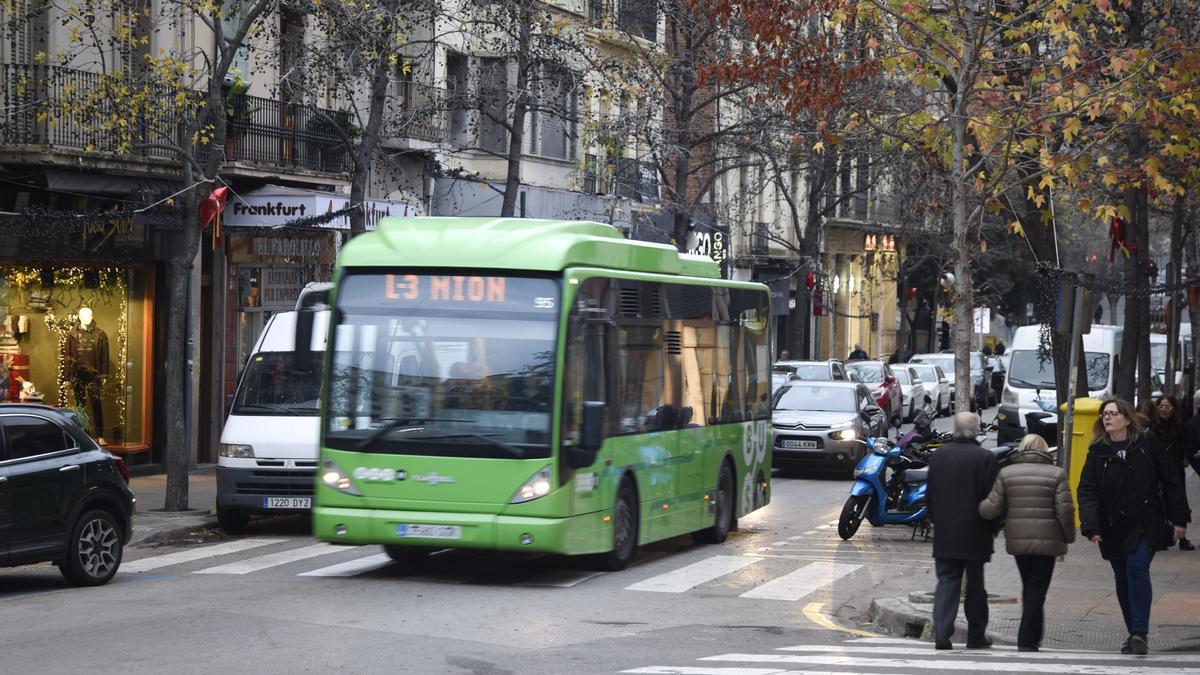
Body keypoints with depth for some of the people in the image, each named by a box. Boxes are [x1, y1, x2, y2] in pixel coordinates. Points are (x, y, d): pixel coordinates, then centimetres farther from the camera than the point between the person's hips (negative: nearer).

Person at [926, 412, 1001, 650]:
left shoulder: (938, 455, 2)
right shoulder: (985, 458, -11)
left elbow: (929, 495, 8)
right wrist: (993, 528, 5)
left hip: (945, 534, 3)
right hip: (975, 534, -3)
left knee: (946, 583, 4)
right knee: (975, 586, 8)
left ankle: (941, 634, -9)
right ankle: (976, 636, 15)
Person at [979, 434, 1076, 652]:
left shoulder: (1006, 473, 2)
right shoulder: (1056, 474, -4)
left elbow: (991, 508, -4)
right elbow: (1065, 510, -10)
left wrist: (979, 507, 17)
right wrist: (1069, 536, 3)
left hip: (1017, 540, 3)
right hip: (1047, 541, -3)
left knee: (1029, 587, 19)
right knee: (1037, 589, 2)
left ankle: (1033, 635, 27)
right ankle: (1027, 639, -3)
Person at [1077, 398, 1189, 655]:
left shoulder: (1146, 444, -1)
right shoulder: (1097, 452, 1)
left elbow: (1170, 481, 3)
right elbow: (1087, 490, -6)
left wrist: (1179, 519, 1)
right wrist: (1090, 526, -20)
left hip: (1146, 524, -3)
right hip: (1114, 528, 3)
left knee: (1137, 567, -21)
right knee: (1123, 580, 10)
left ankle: (1140, 632, -21)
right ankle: (1136, 635, 22)